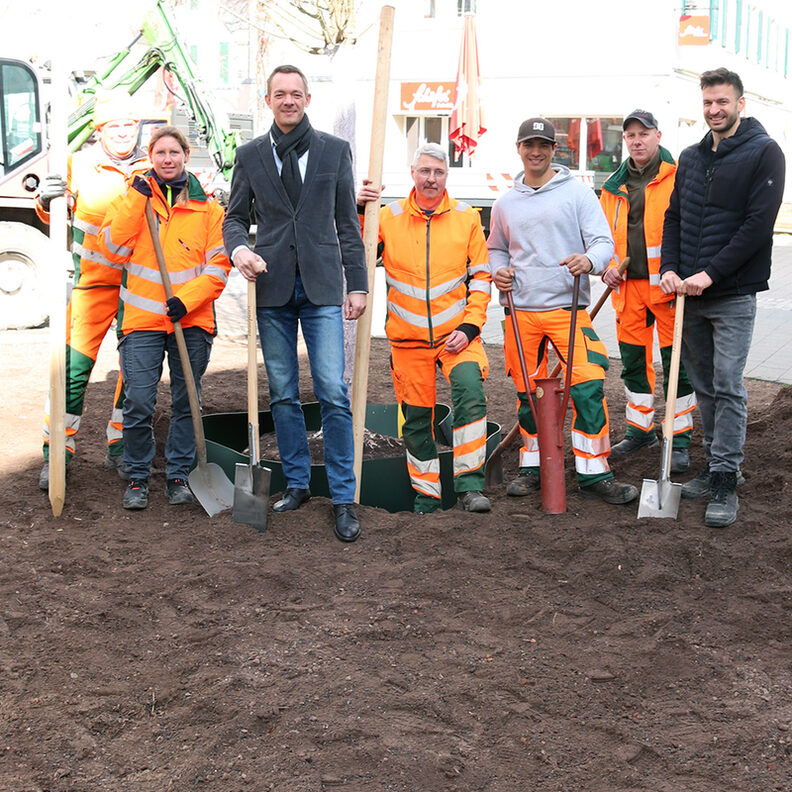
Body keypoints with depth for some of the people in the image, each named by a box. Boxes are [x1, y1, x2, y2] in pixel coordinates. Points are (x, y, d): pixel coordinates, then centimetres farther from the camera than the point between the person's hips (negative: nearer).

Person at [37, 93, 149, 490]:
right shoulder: (80, 164, -2)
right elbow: (55, 216, 3)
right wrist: (46, 200, -20)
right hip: (93, 281, -3)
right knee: (74, 365, -8)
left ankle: (120, 447, 21)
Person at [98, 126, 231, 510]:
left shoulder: (206, 205, 7)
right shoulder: (131, 197, 8)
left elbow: (219, 264, 2)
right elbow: (112, 248, -5)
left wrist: (187, 299, -11)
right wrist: (137, 200, -10)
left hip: (192, 320, 1)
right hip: (142, 319, -1)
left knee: (186, 402, 7)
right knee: (138, 403, -7)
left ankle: (178, 474, 21)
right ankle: (137, 478, 10)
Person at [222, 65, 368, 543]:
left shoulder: (335, 151, 8)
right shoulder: (250, 155, 10)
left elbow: (347, 223, 7)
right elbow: (236, 216, 13)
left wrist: (358, 284, 2)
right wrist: (238, 247, -10)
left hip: (322, 287, -2)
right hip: (273, 287, 2)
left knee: (333, 392, -9)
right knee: (283, 394, 6)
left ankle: (344, 498, -1)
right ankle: (297, 484, 20)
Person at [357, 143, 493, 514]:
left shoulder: (467, 218, 4)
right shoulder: (388, 217, 4)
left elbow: (480, 276, 5)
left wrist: (470, 326, -5)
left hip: (456, 333, -1)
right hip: (408, 338, 1)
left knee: (470, 390, -25)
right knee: (416, 417, 7)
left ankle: (469, 484, -19)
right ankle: (426, 494, 24)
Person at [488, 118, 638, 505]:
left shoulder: (578, 193, 3)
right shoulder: (505, 203, 14)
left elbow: (604, 242, -2)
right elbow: (496, 248, 27)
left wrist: (589, 260, -25)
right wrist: (499, 270, 4)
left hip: (568, 308, -3)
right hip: (521, 310, 3)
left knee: (588, 388, -12)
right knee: (528, 393, 8)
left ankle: (594, 473, -3)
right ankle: (533, 466, 23)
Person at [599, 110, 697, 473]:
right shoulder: (614, 186, 13)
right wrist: (608, 266, 2)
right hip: (629, 286, 5)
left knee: (675, 364, -2)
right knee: (633, 362, 13)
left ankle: (679, 441, 8)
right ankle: (641, 430, 28)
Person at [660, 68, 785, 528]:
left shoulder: (764, 153, -6)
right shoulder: (691, 157, 14)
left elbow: (758, 224, -14)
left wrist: (710, 274, -18)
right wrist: (670, 268, -2)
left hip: (734, 295, -6)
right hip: (690, 295, 6)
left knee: (728, 387, -7)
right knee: (704, 385, 11)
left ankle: (725, 482, -2)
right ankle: (717, 467, 22)